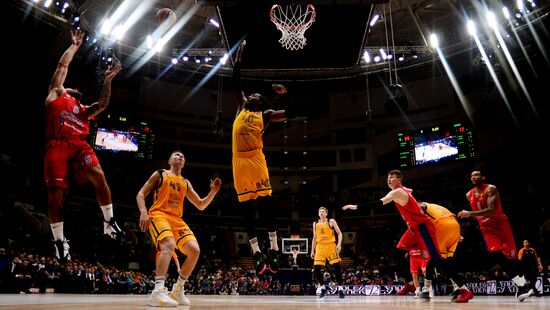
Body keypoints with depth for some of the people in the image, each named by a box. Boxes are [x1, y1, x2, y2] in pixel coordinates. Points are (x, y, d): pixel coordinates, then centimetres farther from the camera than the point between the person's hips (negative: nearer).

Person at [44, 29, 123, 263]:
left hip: (79, 145, 3)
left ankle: (109, 222, -15)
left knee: (98, 176, -21)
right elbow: (63, 65, 23)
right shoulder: (56, 94, 23)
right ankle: (59, 240, 1)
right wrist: (74, 46, 30)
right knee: (55, 193, -6)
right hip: (57, 145, -3)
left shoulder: (83, 110, 32)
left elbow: (103, 104, 17)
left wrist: (107, 80, 12)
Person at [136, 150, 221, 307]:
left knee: (194, 250, -12)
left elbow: (201, 205, 22)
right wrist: (143, 212, -16)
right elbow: (140, 194, 3)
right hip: (159, 215, -6)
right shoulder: (160, 174, 9)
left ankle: (177, 290, 4)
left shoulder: (186, 183, 22)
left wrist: (213, 191, 6)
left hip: (177, 219, 6)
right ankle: (158, 292, -40)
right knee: (169, 245, -34)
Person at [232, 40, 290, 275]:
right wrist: (239, 53, 24)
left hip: (256, 159, -3)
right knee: (247, 209, 3)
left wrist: (286, 94, 2)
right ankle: (257, 253, 8)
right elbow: (236, 81, 23)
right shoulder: (241, 107, 20)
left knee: (265, 205, -5)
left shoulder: (265, 115, 11)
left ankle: (273, 250, 1)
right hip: (239, 161, 4)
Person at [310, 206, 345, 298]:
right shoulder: (315, 224, 12)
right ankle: (323, 288, 13)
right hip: (320, 248, 4)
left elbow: (339, 233, 0)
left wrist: (339, 244, -16)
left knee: (337, 268, -9)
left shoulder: (331, 221, 1)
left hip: (331, 247, -3)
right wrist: (312, 251, 14)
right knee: (316, 269, -4)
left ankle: (340, 289, 2)